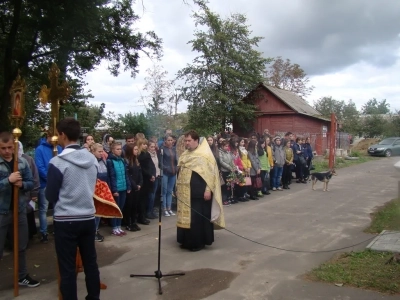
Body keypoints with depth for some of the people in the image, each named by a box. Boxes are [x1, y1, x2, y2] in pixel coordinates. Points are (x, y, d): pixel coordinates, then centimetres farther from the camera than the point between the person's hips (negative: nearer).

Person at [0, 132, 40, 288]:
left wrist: (22, 184, -17)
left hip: (20, 209, 4)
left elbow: (31, 183, 3)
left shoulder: (22, 162, 0)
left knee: (22, 246, 17)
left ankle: (22, 276, 34)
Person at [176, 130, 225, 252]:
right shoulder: (185, 155, 12)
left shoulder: (205, 154, -10)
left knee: (198, 217, -1)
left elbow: (210, 173, -13)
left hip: (199, 192, -7)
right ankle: (187, 241, 23)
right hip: (185, 192, 7)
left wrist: (208, 190, -18)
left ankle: (199, 242, 12)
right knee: (186, 216, 12)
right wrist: (178, 186, 17)